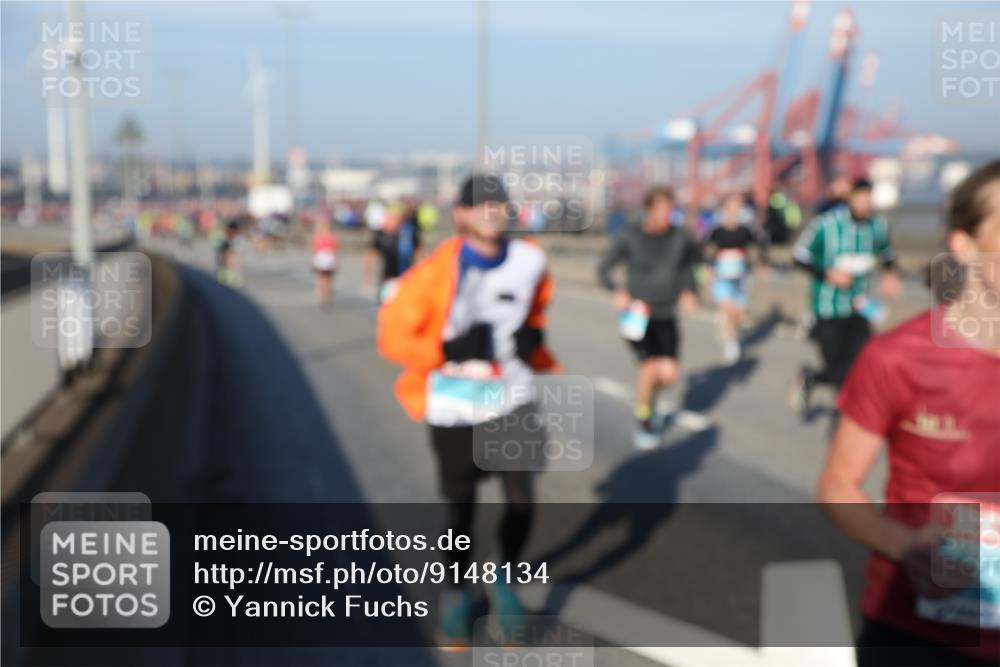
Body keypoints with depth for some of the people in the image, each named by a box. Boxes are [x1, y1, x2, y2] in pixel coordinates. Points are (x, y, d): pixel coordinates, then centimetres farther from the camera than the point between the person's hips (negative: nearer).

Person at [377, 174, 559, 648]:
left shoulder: (529, 260, -4)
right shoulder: (437, 271, -17)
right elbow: (393, 335, -13)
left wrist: (533, 336, -1)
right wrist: (450, 351, -23)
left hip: (511, 399, 3)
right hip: (453, 407, -2)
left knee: (521, 502, -2)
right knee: (460, 508, 9)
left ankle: (507, 581, 28)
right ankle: (457, 595, 34)